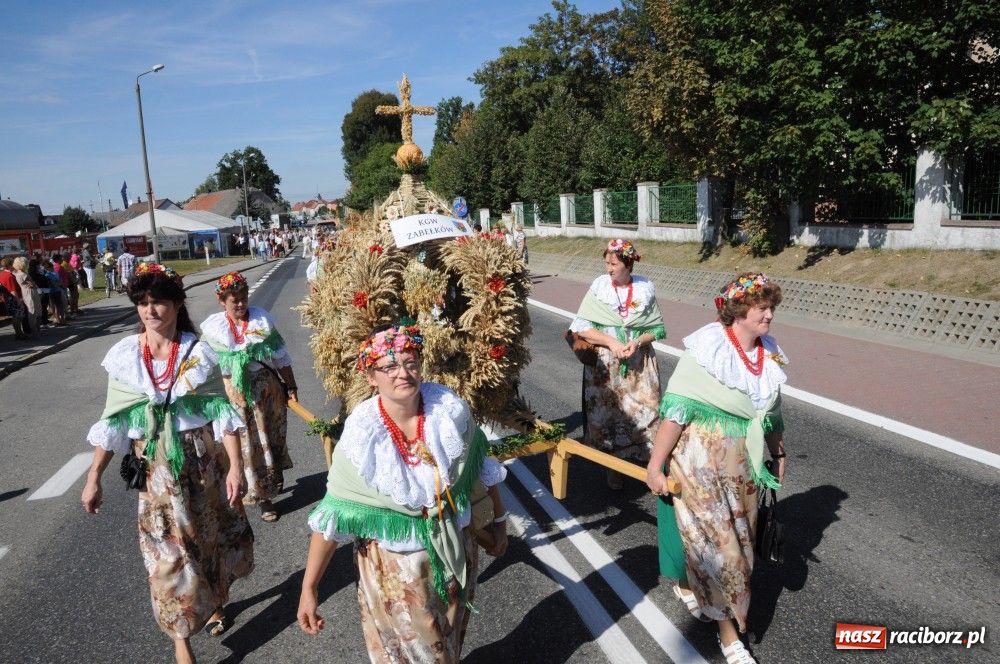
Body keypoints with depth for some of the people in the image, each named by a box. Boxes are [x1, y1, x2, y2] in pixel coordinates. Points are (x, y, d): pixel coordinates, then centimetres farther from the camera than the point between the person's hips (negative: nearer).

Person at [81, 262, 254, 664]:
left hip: (203, 460, 0)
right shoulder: (124, 356, -4)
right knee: (169, 551, 5)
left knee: (211, 536, 15)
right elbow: (113, 420, 1)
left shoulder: (198, 353, -8)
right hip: (156, 466, 1)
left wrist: (235, 465, -13)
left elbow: (222, 412, -7)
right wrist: (94, 477, -2)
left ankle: (215, 601, 43)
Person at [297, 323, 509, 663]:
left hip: (454, 551, 3)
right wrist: (308, 587, -16)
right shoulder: (361, 435, -23)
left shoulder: (452, 410, -17)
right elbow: (332, 516, -17)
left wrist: (499, 520, 9)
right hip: (393, 562, -3)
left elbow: (482, 469, 0)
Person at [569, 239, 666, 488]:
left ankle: (647, 461, 21)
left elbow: (656, 328, 2)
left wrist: (638, 341, -16)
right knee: (607, 413, 4)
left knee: (644, 411, 3)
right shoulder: (599, 286, -5)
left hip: (640, 362, 1)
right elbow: (581, 326, -8)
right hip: (605, 363, -1)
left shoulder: (645, 288, -2)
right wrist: (610, 342, -17)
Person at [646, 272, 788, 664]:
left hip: (744, 466, 6)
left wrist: (778, 456, 20)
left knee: (738, 540, 19)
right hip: (700, 462, -6)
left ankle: (695, 584, 45)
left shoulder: (770, 353, 0)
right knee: (715, 545, 5)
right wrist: (655, 464, -18)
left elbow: (772, 413, 13)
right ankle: (728, 631, 23)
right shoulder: (707, 348, -20)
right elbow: (676, 409, -19)